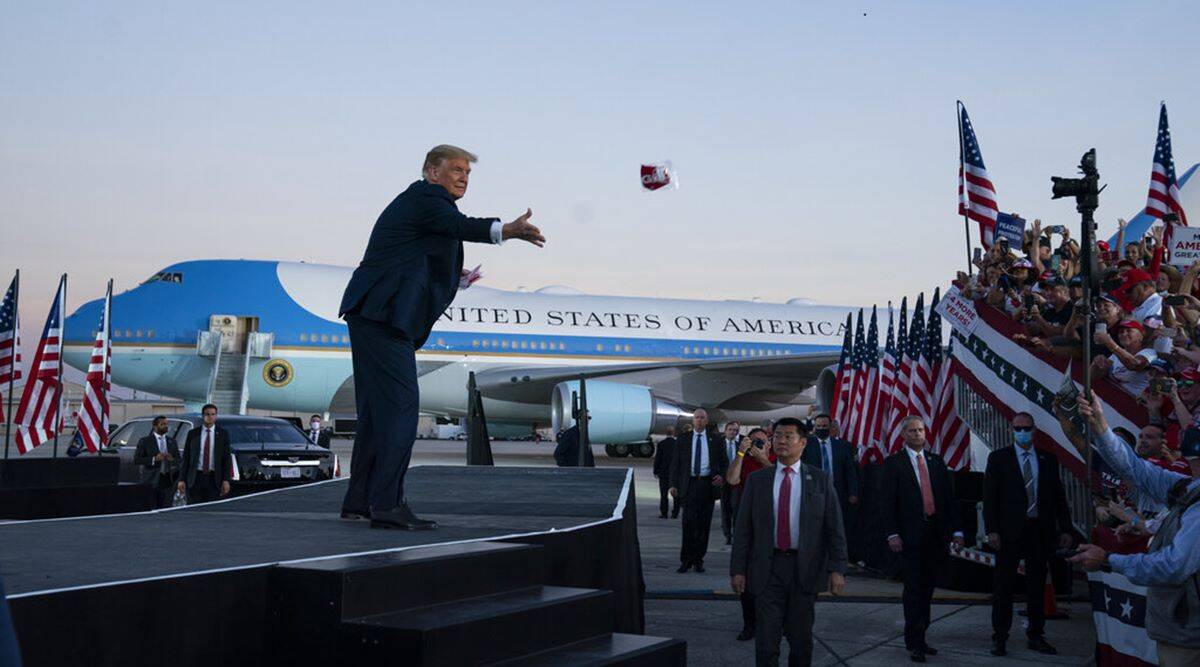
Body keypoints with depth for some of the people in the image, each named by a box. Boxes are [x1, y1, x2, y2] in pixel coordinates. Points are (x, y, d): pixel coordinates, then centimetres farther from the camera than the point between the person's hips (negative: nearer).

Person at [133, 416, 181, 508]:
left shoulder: (171, 441, 14)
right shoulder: (145, 441, 2)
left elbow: (179, 460, 13)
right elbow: (136, 460, -6)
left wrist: (172, 459, -10)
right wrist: (154, 459, -18)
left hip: (167, 480, 3)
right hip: (151, 481, -3)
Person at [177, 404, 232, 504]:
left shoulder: (223, 434, 5)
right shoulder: (193, 433, 7)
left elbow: (227, 458, 3)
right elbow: (185, 457, 7)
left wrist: (226, 480, -6)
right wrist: (182, 479, -1)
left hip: (214, 479, -1)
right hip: (195, 478, 1)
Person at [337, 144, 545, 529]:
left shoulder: (415, 200, 25)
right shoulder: (427, 198, -8)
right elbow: (459, 226, -30)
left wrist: (453, 277, 19)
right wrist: (507, 231, -45)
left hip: (371, 317, 11)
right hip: (383, 318, -11)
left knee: (377, 408, 14)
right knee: (400, 405, -13)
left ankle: (358, 500, 19)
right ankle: (387, 505, -15)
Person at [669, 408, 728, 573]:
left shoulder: (715, 439, 9)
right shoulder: (683, 439, 7)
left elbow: (724, 461, 12)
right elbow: (676, 464, 6)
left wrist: (722, 476, -7)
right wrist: (673, 484, -5)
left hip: (708, 484, 1)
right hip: (689, 485, -1)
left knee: (704, 524, 4)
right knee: (688, 523, -7)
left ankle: (698, 559, 13)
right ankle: (686, 560, 0)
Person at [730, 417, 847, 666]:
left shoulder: (820, 480, 3)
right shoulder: (757, 480, 5)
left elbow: (834, 528, 0)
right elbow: (742, 529, 5)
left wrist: (837, 569, -8)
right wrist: (737, 569, -1)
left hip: (805, 569, 0)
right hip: (768, 568, 0)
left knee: (801, 638, 10)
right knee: (766, 638, -1)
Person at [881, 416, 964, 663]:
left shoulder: (937, 461, 14)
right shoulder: (893, 463, 0)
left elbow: (949, 496, 12)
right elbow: (888, 501, -4)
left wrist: (956, 530, 4)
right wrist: (892, 534, -13)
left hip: (936, 533, 4)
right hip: (910, 535, -4)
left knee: (927, 588, 10)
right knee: (913, 589, -4)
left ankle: (918, 638, 18)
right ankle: (914, 643, 1)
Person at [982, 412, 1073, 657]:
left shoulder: (1048, 460, 9)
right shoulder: (998, 458, 1)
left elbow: (1059, 497, 10)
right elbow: (989, 497, -3)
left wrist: (1065, 529, 2)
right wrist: (992, 530, -11)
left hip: (1041, 531, 3)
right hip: (1010, 530, -3)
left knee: (1036, 585, 11)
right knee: (1003, 586, 2)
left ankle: (1036, 635, 21)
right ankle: (1000, 638, 9)